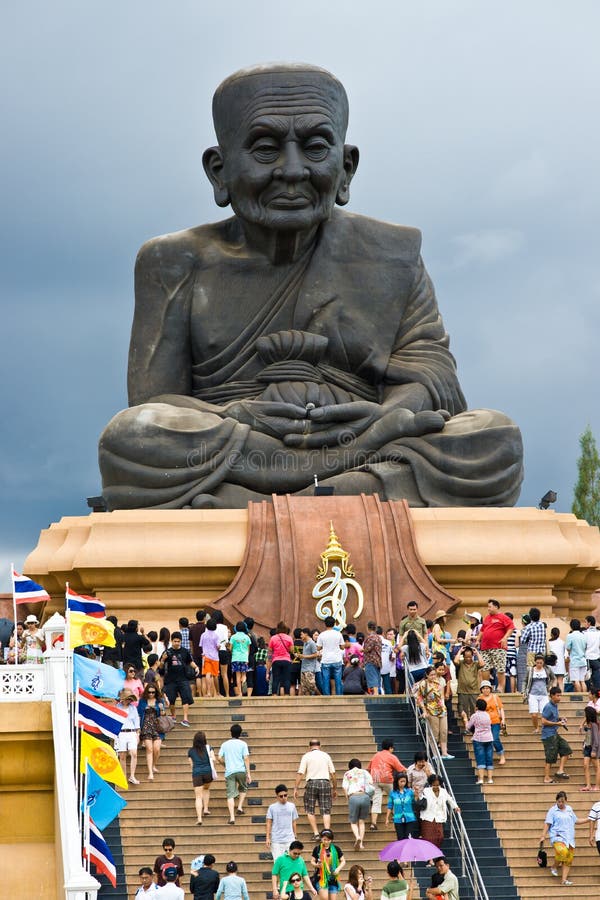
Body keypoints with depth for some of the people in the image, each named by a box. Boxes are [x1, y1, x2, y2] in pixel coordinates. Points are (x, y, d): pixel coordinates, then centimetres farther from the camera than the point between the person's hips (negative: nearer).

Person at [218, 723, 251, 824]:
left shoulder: (224, 744, 8)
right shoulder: (242, 744, 3)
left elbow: (220, 758, 3)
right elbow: (246, 758, -3)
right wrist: (248, 773, -1)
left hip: (229, 772, 0)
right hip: (241, 770, 0)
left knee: (230, 795, -3)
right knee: (243, 789, 27)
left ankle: (232, 817, -14)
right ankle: (240, 807, 14)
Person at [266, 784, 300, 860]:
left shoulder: (292, 806, 9)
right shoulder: (272, 807, 4)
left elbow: (294, 822, 14)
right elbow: (269, 823, 5)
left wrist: (295, 836, 13)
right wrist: (268, 838, -1)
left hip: (290, 840, 1)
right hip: (276, 841, -1)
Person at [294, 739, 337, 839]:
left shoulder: (307, 756, 4)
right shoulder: (326, 756, 11)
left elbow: (300, 773, -3)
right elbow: (332, 773, 10)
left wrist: (296, 788, 0)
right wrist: (334, 788, 18)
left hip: (312, 783, -2)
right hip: (325, 782, 2)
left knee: (310, 810, 10)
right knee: (326, 810, 3)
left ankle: (315, 833, 3)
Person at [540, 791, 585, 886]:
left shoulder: (569, 809, 17)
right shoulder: (553, 810, 1)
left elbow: (576, 821, 28)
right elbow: (547, 824, -2)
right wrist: (543, 836, -10)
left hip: (569, 838, 5)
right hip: (558, 837, -5)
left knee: (568, 860, -1)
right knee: (562, 851, -30)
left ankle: (564, 879, 2)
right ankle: (554, 867, -4)